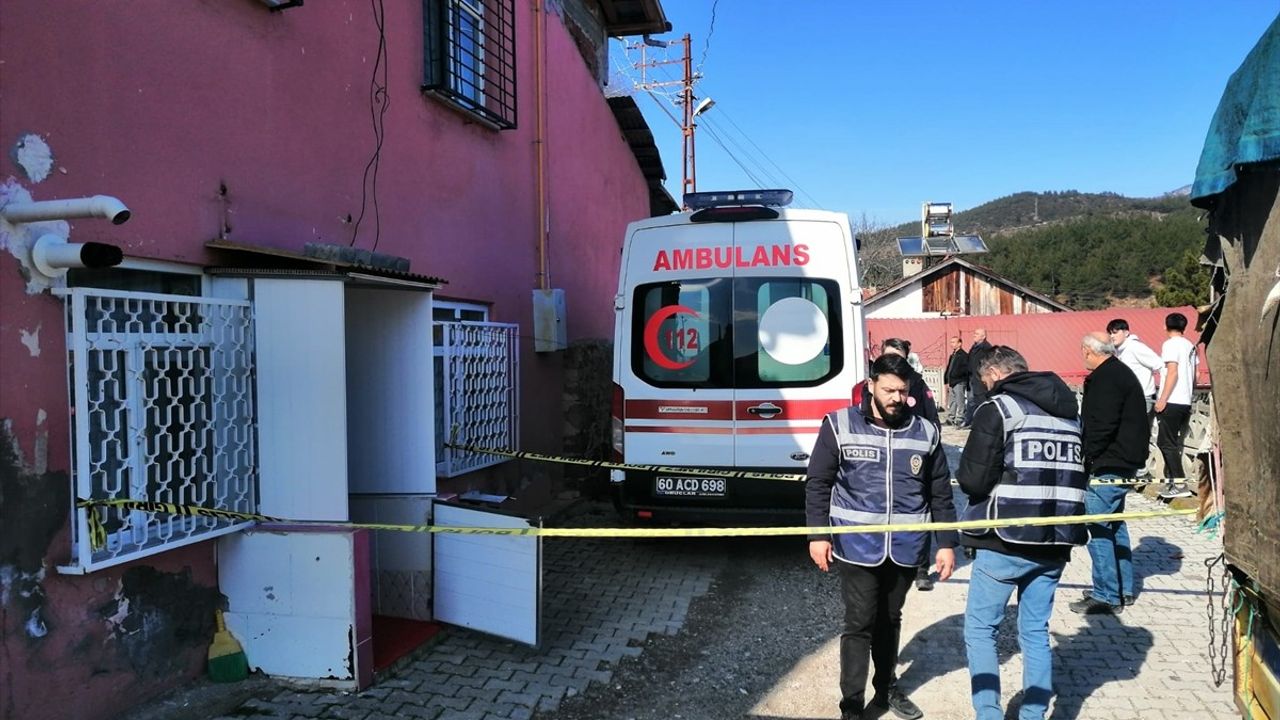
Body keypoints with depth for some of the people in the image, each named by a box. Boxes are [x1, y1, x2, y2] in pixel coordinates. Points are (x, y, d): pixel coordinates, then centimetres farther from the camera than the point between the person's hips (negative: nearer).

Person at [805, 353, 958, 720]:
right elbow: (817, 484, -3)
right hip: (857, 547, -3)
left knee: (890, 621, 18)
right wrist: (818, 535, -9)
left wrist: (946, 543, 5)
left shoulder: (926, 433, 3)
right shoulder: (840, 426, -5)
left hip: (905, 549, 3)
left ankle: (887, 688, 37)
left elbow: (940, 494, 9)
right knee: (859, 624, -1)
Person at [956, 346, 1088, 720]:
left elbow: (973, 480, -13)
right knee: (1035, 633, 15)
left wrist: (965, 475, 7)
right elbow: (1080, 475, 17)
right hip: (1053, 544, 6)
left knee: (979, 629, 7)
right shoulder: (1070, 413, 13)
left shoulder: (997, 409, -9)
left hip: (1005, 541, -6)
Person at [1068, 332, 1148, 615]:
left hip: (1108, 465, -11)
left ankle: (1106, 596, 0)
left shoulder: (1105, 378, -17)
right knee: (1115, 525, 19)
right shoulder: (1122, 373, 16)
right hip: (1124, 462, 11)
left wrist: (1085, 457, -14)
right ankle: (1123, 590, 28)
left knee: (1098, 528, -5)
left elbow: (1101, 427, -24)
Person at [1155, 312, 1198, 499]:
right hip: (1186, 402, 8)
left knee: (1166, 443, -7)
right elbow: (1195, 375, 17)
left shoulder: (1170, 344, -9)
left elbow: (1172, 372, -17)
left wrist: (1162, 399, -17)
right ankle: (1171, 480, 16)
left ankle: (1180, 484, -12)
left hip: (1171, 402, -8)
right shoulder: (1190, 346, 14)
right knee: (1173, 443, 14)